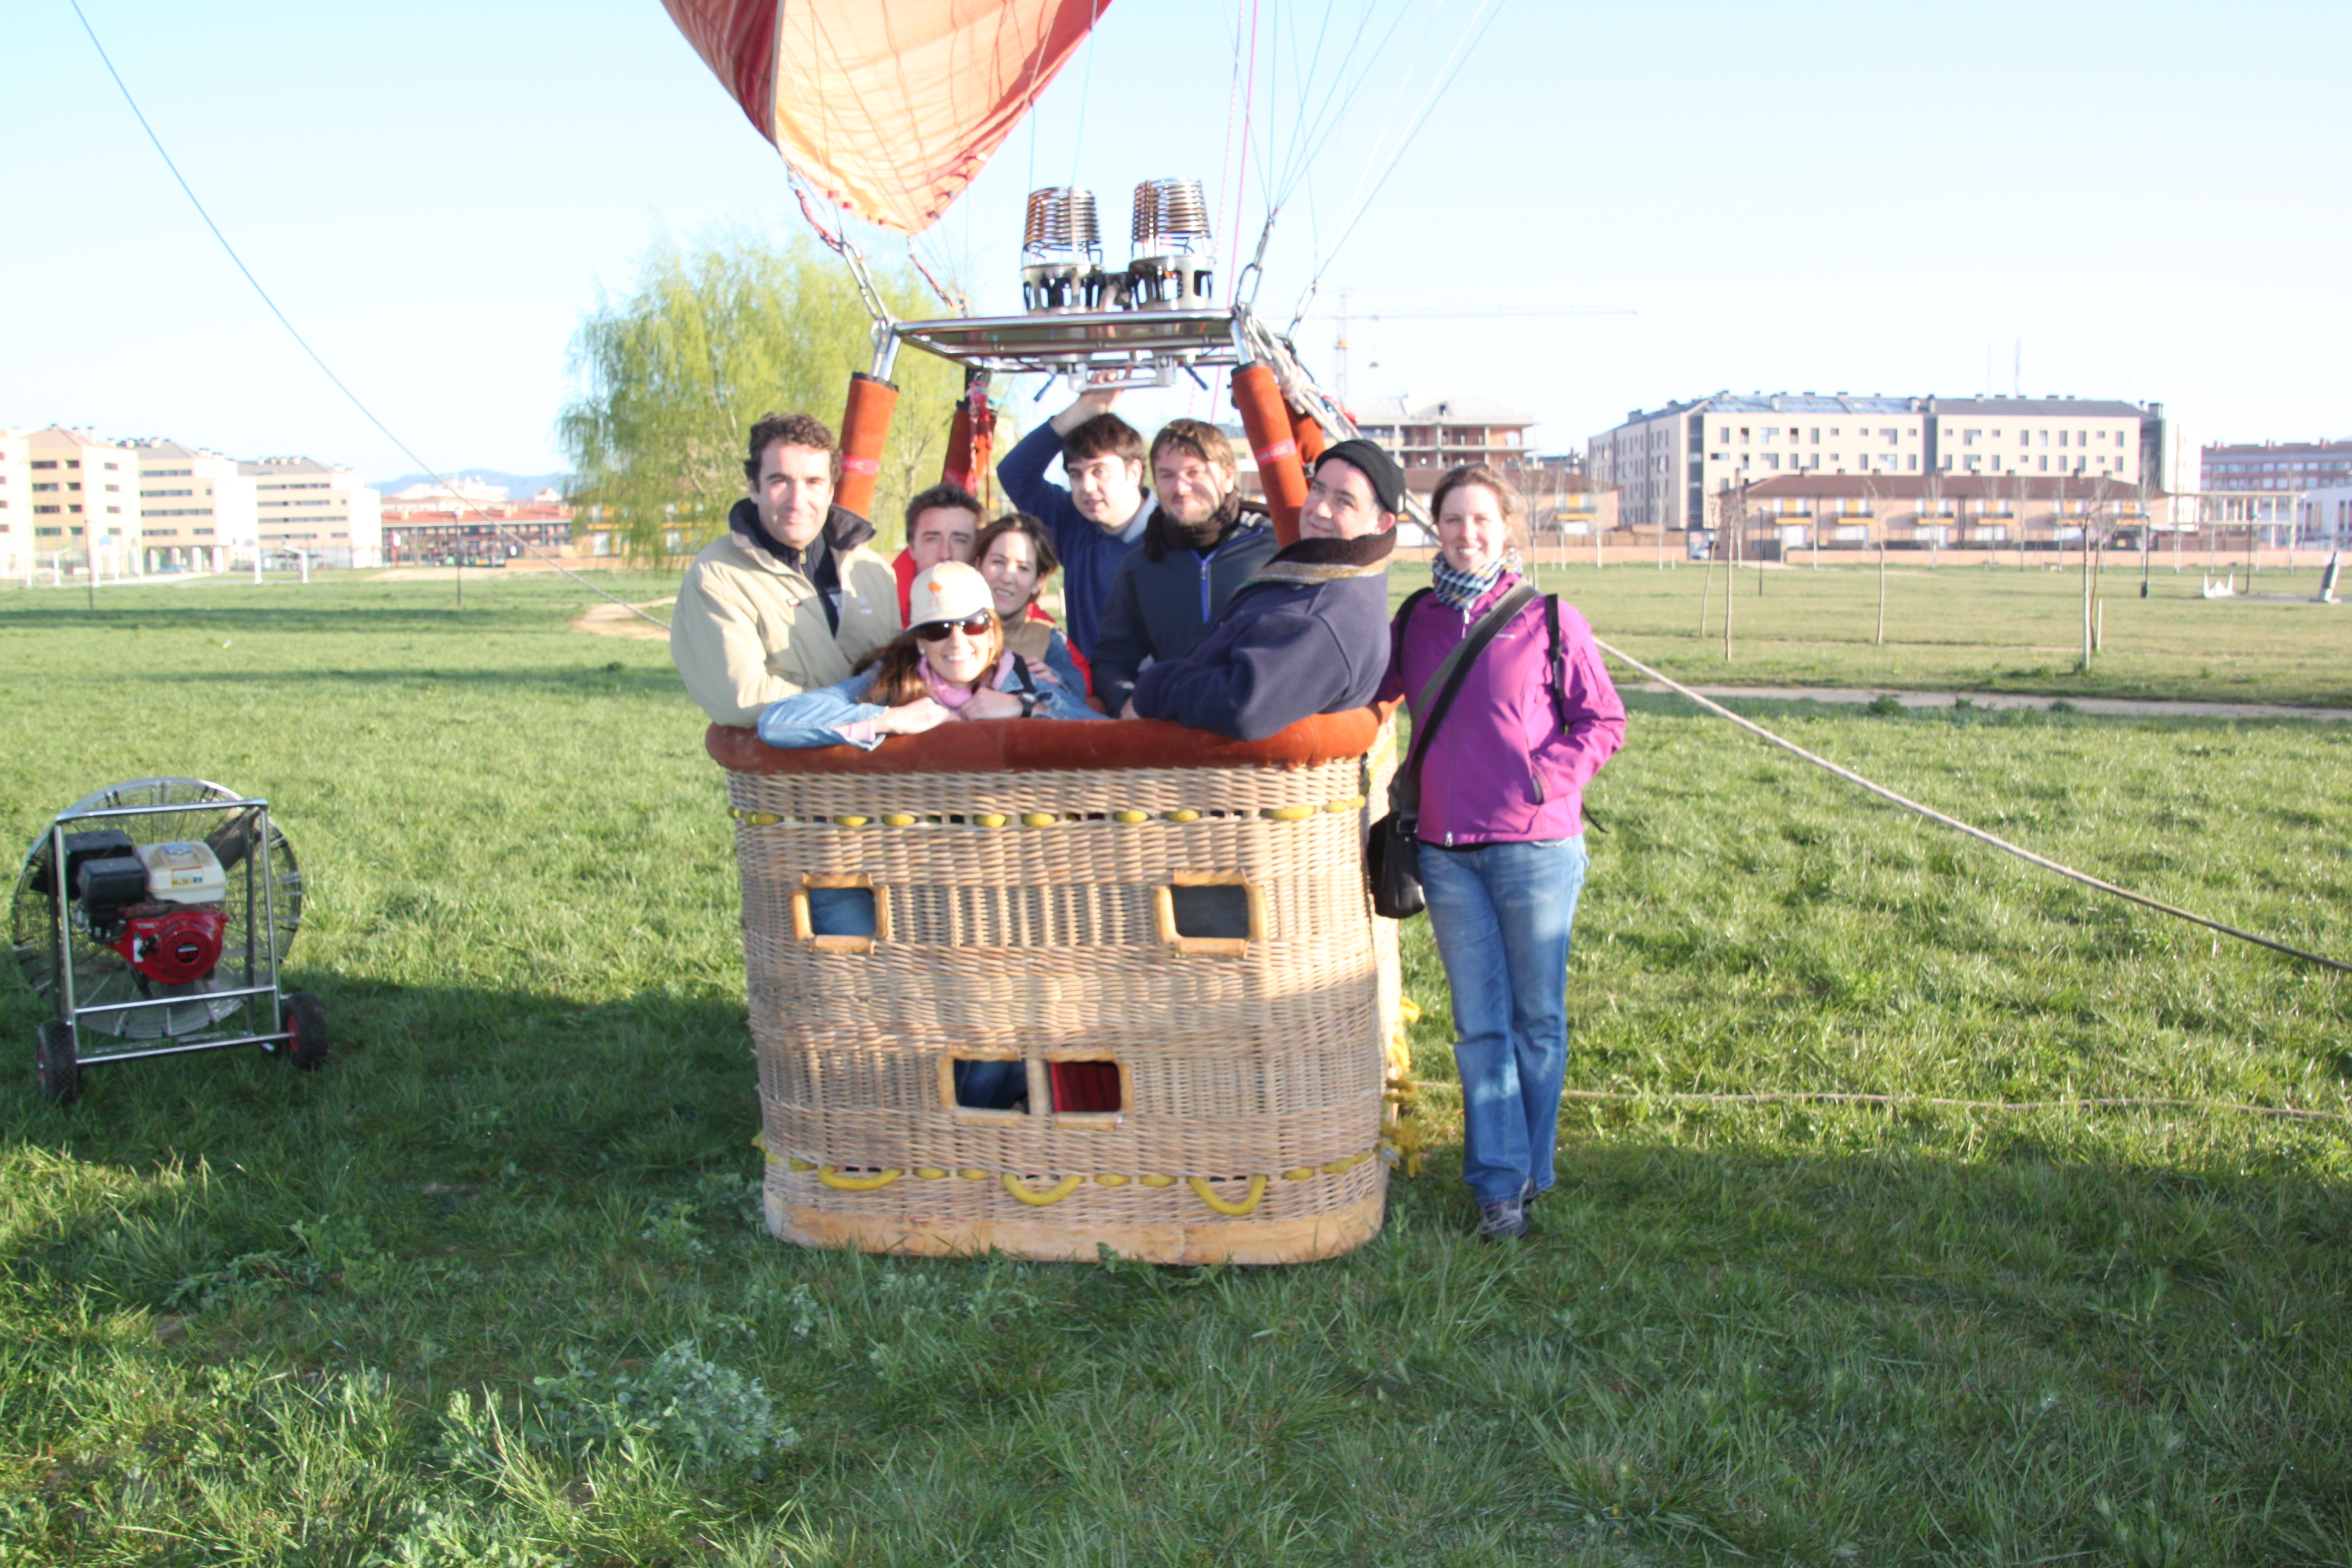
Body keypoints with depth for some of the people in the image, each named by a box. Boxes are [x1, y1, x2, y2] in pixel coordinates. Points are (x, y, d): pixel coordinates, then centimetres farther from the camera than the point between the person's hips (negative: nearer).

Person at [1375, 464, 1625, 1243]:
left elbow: (1604, 722, 1)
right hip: (1445, 850, 3)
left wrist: (1549, 776, -12)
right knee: (1478, 1023, 6)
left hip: (1534, 847, -3)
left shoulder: (1549, 620, -2)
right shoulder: (1414, 621, 8)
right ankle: (1497, 1184, 12)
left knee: (1538, 1016, 7)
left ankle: (1530, 1170, 22)